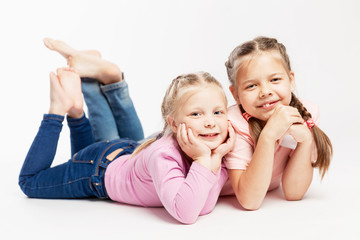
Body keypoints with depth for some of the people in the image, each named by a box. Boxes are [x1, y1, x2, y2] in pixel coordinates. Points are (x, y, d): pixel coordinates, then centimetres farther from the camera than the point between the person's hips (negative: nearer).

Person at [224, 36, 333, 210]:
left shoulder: (307, 114, -22)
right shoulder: (236, 124, -33)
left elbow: (292, 193, -22)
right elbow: (249, 201, -39)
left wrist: (306, 139, -37)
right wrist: (268, 135, -47)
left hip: (269, 191, 4)